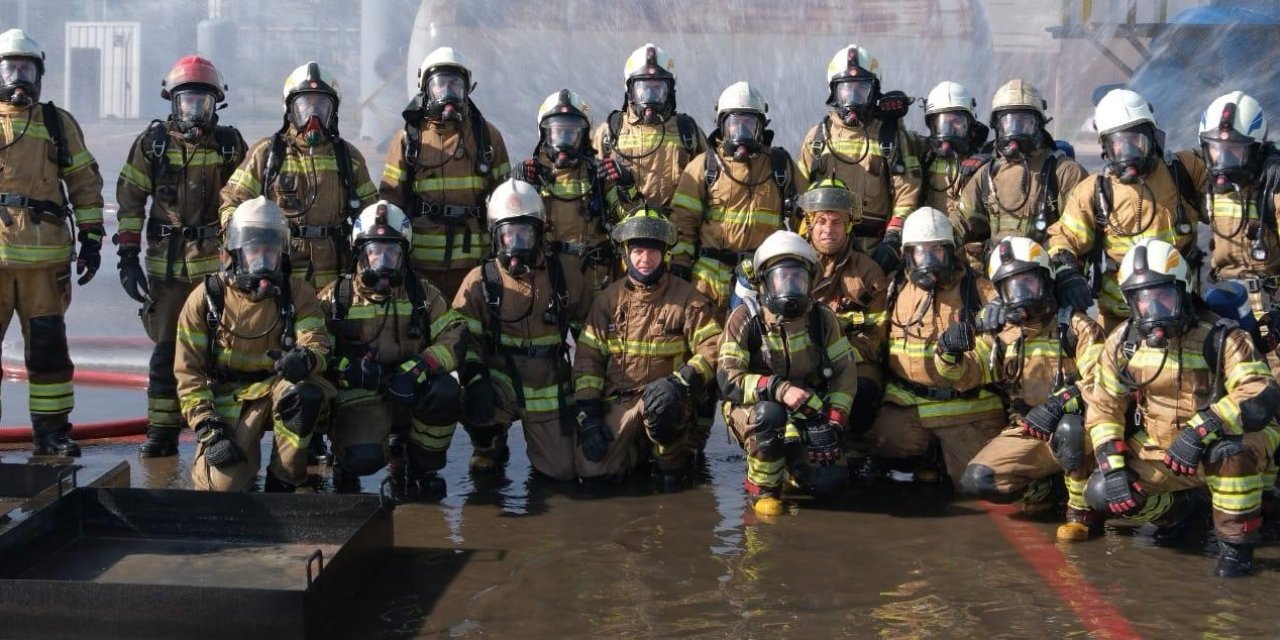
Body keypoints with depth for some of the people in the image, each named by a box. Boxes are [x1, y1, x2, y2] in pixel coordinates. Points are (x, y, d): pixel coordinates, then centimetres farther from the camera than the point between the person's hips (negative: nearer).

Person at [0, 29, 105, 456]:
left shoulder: (59, 124, 11)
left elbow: (86, 184, 13)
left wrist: (91, 239, 7)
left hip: (45, 257, 1)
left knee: (48, 345, 5)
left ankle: (51, 431, 13)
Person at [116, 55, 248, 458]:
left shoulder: (231, 145, 5)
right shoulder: (152, 143, 5)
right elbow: (130, 201, 6)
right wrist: (128, 255, 1)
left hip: (218, 262, -1)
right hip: (165, 263, 1)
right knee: (166, 348, 5)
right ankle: (162, 431, 12)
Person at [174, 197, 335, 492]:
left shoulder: (297, 292, -2)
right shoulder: (206, 298, -5)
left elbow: (317, 344, -13)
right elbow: (188, 371, -4)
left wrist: (305, 359, -39)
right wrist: (207, 428, -15)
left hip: (278, 387, 1)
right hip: (228, 398, -1)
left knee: (304, 394, -35)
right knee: (222, 485, -20)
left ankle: (281, 484, -16)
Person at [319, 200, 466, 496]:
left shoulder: (422, 293, 10)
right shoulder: (336, 297, 6)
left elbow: (455, 339, -2)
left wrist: (420, 366, -21)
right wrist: (348, 369, -18)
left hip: (410, 394, 3)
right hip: (359, 397, -3)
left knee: (446, 391, -31)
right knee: (364, 457, -32)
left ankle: (420, 468, -4)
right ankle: (346, 459, 10)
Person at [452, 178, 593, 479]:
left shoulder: (563, 277, 0)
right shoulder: (480, 281, -5)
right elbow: (463, 339, -7)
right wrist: (474, 380, -25)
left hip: (550, 391, 1)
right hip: (501, 386, -1)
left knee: (562, 471, -4)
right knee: (468, 398, -34)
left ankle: (540, 436, 33)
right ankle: (489, 446, 2)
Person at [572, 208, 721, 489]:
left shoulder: (687, 298, -3)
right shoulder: (609, 299, 5)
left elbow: (712, 349, -11)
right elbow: (587, 357, 3)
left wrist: (679, 382, -28)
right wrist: (588, 418, -6)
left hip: (663, 400, -3)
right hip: (617, 403, 3)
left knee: (657, 404, -38)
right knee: (592, 471, -17)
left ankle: (671, 462, -7)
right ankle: (638, 447, 17)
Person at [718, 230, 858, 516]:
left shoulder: (822, 318, -3)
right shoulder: (746, 319, -13)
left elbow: (845, 372, 1)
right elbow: (728, 379, -20)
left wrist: (834, 422, -13)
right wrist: (779, 389, -34)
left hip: (807, 415, 3)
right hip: (751, 409, -3)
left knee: (830, 480, -17)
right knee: (769, 414, -38)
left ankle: (790, 462, 17)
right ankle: (763, 489, -14)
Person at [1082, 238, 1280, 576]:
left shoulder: (1220, 337, -18)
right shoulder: (1122, 343, -4)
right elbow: (1103, 407, -1)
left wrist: (1203, 429, -43)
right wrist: (1112, 466, -14)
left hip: (1218, 450, -5)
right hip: (1156, 454, 5)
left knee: (1230, 450, -39)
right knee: (1102, 492, -14)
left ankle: (1236, 542, -15)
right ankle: (1177, 508, 16)